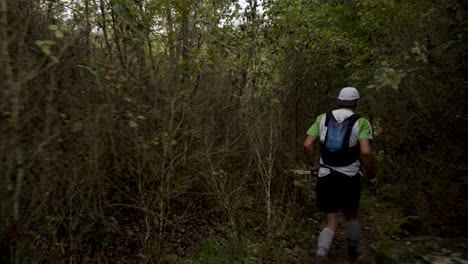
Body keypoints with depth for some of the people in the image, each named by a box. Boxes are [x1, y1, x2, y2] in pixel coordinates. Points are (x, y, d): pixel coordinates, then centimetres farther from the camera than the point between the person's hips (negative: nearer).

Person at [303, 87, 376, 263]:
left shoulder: (322, 118, 4)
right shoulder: (361, 122, -5)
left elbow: (307, 145, -3)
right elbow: (365, 152, -17)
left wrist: (314, 166, 12)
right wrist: (371, 177, -5)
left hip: (326, 177, 2)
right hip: (349, 178, -2)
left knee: (331, 223, 11)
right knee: (351, 216, 24)